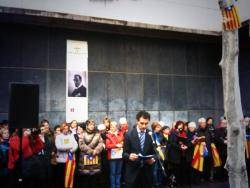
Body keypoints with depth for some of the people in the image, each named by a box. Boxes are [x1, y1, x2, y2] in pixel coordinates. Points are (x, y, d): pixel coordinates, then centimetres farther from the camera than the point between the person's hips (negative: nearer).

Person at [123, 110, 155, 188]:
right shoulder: (129, 135, -3)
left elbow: (154, 152, 9)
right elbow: (124, 153, -1)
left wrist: (153, 159, -12)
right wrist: (129, 156, -22)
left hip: (147, 171, 2)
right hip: (132, 171, -2)